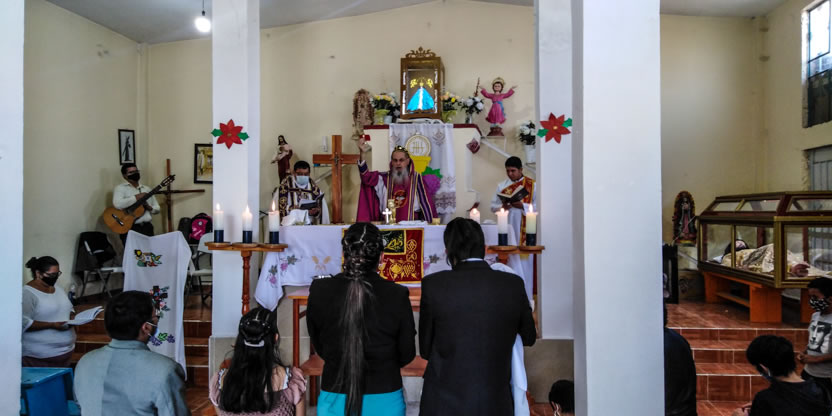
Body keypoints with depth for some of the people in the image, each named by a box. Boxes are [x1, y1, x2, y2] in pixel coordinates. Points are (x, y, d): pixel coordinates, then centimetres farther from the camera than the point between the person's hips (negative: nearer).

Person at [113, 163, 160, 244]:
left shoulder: (146, 189, 16)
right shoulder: (120, 188, 1)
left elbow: (157, 208, 17)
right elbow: (118, 204, -20)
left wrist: (150, 207, -4)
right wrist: (137, 197, -15)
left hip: (147, 227, 4)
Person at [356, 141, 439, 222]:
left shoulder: (417, 178, 7)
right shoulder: (384, 178, 11)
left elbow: (426, 204, 9)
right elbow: (367, 176, -4)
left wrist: (429, 223, 5)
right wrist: (363, 154, -16)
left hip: (412, 224, -1)